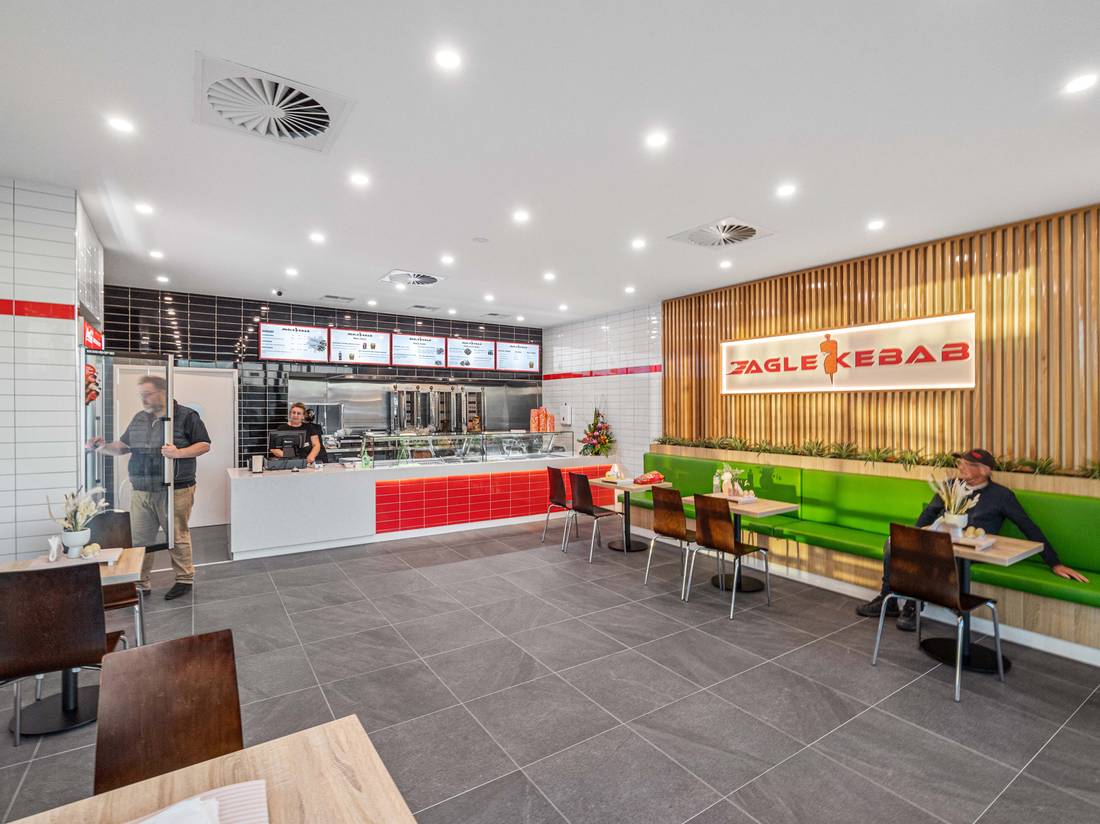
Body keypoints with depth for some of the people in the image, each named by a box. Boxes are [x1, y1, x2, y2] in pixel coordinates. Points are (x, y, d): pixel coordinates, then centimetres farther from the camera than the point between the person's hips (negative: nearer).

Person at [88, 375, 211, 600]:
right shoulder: (139, 419, 15)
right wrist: (104, 446, 5)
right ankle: (140, 583, 21)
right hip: (141, 492, 6)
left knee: (178, 537, 4)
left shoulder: (186, 416, -5)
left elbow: (204, 445, -7)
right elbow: (124, 446, 23)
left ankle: (184, 579, 17)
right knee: (139, 539, 8)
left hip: (175, 491, -6)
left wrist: (178, 453, -20)